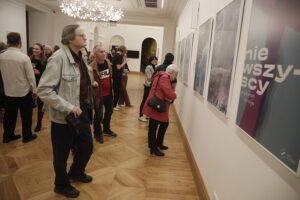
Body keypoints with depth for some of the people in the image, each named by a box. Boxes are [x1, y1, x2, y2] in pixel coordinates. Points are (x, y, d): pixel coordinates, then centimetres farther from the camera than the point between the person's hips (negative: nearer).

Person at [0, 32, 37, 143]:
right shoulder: (24, 57, -18)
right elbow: (31, 76, -14)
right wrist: (34, 90, -4)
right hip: (24, 91, -5)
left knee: (9, 115, 16)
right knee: (26, 115, 10)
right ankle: (27, 136, 22)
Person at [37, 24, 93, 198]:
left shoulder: (79, 57, 7)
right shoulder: (59, 58, -20)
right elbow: (44, 90, -23)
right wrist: (68, 107, -23)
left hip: (81, 111, 8)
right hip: (64, 116, -8)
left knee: (87, 146, 20)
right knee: (62, 154, 13)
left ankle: (76, 172, 48)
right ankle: (62, 185, 39)